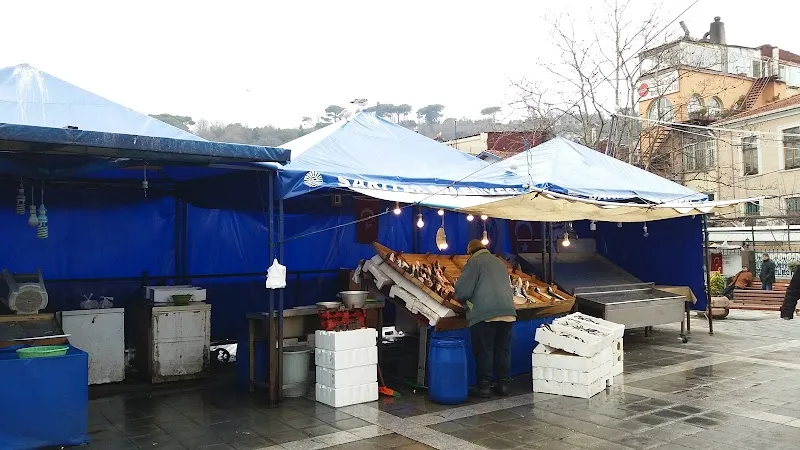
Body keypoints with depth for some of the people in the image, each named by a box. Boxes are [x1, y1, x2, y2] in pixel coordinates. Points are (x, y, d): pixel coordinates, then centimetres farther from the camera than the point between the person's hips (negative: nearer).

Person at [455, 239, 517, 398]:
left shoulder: (474, 262, 0)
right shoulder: (499, 262, 20)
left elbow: (462, 290, -6)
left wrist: (463, 301, 15)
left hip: (484, 314, -6)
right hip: (507, 312, 6)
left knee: (484, 350, 3)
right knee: (503, 349, 13)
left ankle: (484, 385, 8)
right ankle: (503, 383, 18)